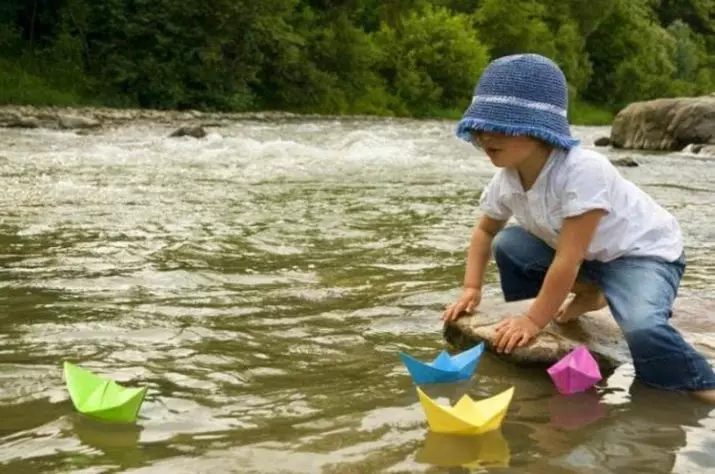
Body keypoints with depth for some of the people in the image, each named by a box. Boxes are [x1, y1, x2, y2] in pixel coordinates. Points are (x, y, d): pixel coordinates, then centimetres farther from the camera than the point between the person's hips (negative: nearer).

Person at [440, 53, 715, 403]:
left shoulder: (583, 171, -36)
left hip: (645, 251, -8)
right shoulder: (505, 180, -11)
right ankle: (587, 294, 15)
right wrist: (471, 289, -3)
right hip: (589, 254, 8)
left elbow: (569, 259, -33)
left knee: (643, 328, -35)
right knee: (508, 245, -4)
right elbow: (485, 231, 9)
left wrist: (534, 320, -25)